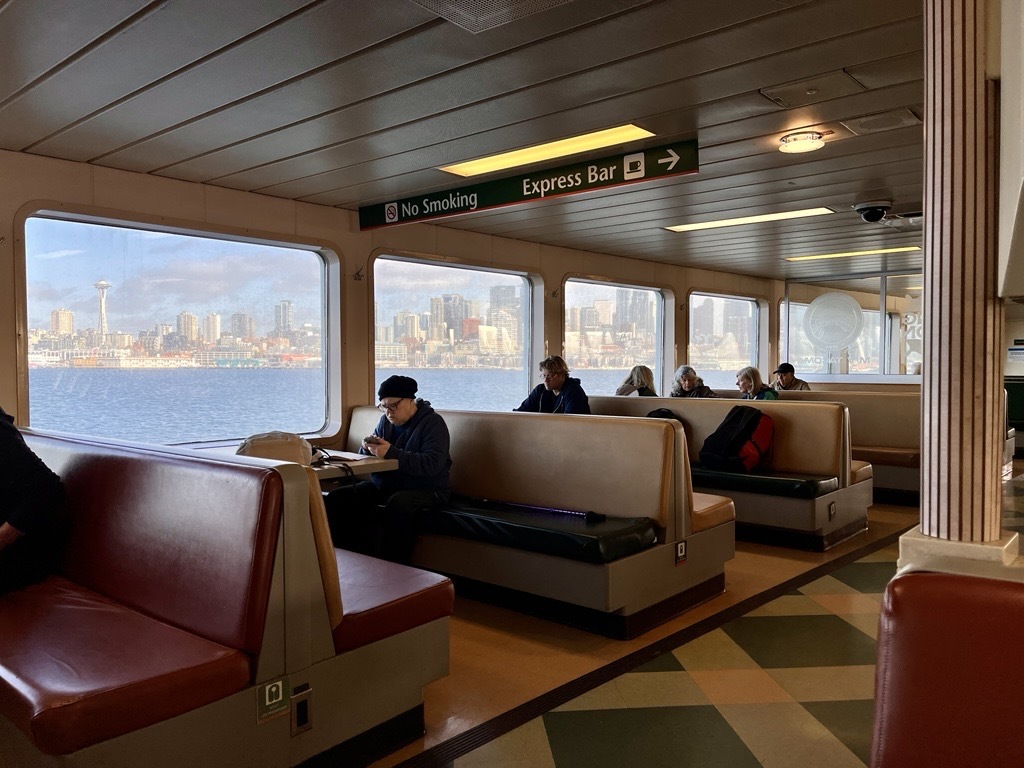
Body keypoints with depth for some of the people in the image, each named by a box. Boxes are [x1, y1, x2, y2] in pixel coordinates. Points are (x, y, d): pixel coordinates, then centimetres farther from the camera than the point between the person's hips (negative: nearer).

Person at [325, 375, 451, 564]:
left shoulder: (432, 422, -10)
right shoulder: (386, 420, 11)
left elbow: (432, 464, -25)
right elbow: (365, 456, 20)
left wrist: (391, 452, -28)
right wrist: (368, 447, -6)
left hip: (425, 489, -7)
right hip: (382, 485, 7)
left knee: (398, 504, -39)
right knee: (336, 498, -11)